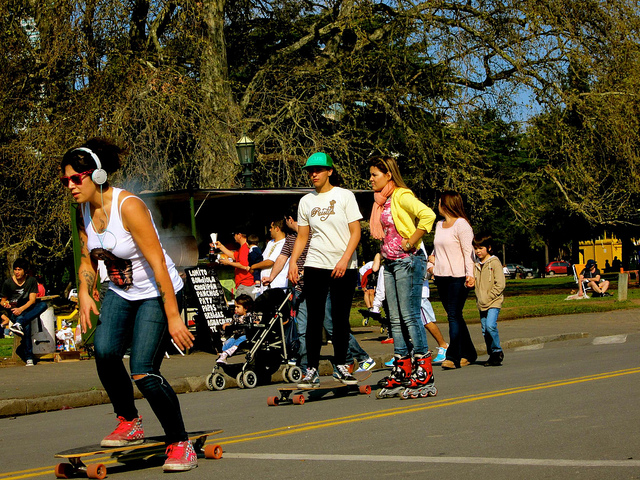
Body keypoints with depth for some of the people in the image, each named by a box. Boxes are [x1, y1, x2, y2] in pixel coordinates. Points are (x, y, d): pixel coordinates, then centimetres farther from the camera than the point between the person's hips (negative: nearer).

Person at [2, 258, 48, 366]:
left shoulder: (31, 281, 1)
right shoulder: (8, 283, -1)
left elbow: (32, 300, -8)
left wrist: (21, 309, -26)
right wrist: (5, 304, -19)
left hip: (27, 309, 3)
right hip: (13, 310, -3)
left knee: (43, 305, -29)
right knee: (26, 325, -36)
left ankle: (19, 323, -45)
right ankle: (28, 357, -36)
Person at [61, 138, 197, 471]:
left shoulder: (128, 207, -24)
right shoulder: (84, 211, 0)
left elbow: (158, 263, -25)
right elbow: (87, 258, 15)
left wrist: (173, 317, -27)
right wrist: (84, 293, -3)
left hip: (157, 294, -6)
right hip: (120, 293, 6)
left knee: (143, 372, -18)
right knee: (104, 350, -20)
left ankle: (180, 444, 0)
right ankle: (129, 424, 4)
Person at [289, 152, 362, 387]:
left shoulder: (344, 196, 1)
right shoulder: (306, 201, 10)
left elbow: (355, 232, -3)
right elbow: (302, 236, 14)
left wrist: (344, 260, -15)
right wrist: (292, 262, -1)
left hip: (344, 268, -2)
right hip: (315, 266, 2)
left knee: (341, 318, 3)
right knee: (314, 319, -2)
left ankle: (340, 366, 16)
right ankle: (312, 370, 1)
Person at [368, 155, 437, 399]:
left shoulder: (402, 196, -11)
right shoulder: (382, 201, 16)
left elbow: (428, 215, -26)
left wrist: (411, 242, -20)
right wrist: (385, 251, 15)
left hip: (408, 261, -9)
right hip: (390, 263, 9)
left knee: (411, 317, -9)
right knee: (396, 320, 8)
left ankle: (424, 377, -7)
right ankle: (401, 376, 12)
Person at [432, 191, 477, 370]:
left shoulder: (461, 224, -7)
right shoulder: (439, 225, 16)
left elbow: (468, 251, -11)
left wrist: (470, 274, -20)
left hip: (457, 277, -8)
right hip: (441, 276, 8)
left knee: (454, 316, -12)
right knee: (454, 316, 8)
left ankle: (453, 357, -15)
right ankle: (468, 354, 15)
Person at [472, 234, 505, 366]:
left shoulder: (494, 263, -6)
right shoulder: (476, 264, 11)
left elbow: (500, 284, -10)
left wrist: (488, 297, -13)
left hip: (493, 302, -6)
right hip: (481, 304, 6)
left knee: (490, 326, -21)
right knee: (485, 330, 6)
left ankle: (497, 352, -7)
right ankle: (492, 355, 16)